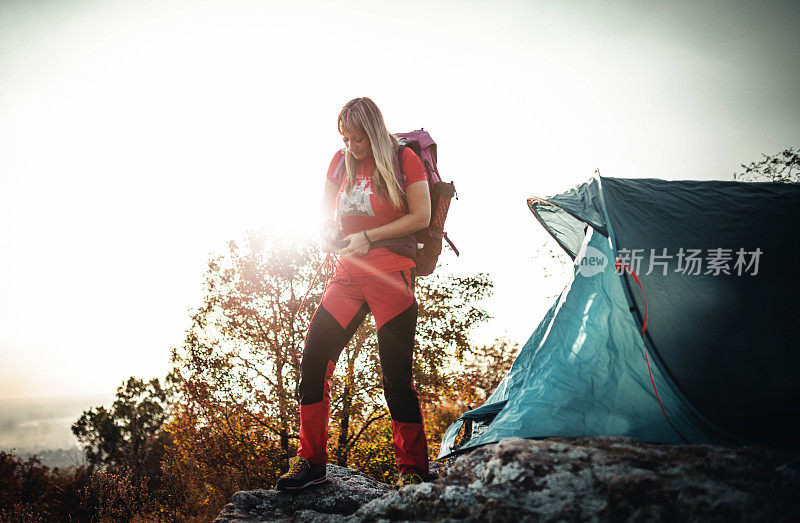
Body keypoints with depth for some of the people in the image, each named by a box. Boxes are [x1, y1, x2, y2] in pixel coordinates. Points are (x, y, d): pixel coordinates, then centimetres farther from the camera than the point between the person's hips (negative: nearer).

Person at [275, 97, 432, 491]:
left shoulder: (403, 159, -1)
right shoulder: (341, 162, 13)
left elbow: (421, 217, -7)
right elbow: (327, 209, 23)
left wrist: (368, 237, -12)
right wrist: (328, 234, 0)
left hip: (391, 274, -5)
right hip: (348, 275, 5)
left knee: (396, 374, -7)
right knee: (314, 358, -3)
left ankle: (414, 471, 8)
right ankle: (310, 461, 11)